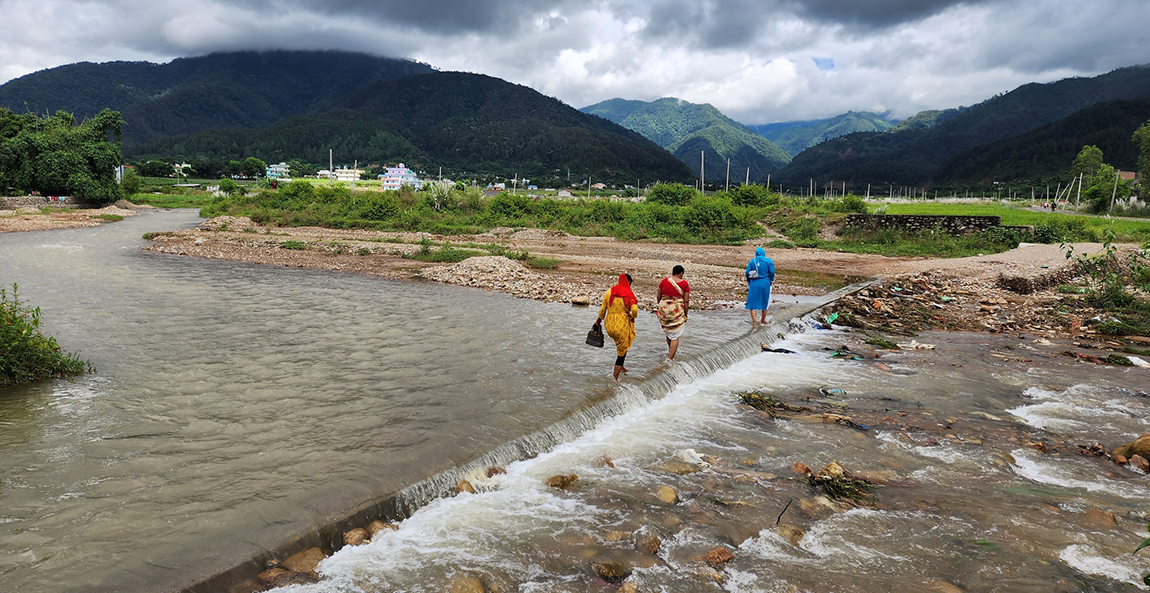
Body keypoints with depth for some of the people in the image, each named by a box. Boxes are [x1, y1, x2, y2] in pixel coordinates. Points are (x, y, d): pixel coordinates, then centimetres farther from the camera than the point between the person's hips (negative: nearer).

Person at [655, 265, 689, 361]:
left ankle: (670, 353, 37)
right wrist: (685, 314, 5)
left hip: (663, 308, 4)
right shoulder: (684, 283, -5)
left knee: (669, 332, 25)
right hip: (677, 310, -4)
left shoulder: (664, 281, 2)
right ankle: (670, 358, 1)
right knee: (675, 336, 4)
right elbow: (686, 301, -5)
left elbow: (658, 297, 8)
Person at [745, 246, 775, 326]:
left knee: (752, 302, 7)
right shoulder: (768, 261, 0)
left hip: (754, 284, 1)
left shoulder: (752, 261, 4)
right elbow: (772, 272, -7)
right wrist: (771, 282, 6)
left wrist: (748, 283, 11)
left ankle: (754, 321, -2)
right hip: (765, 284, 0)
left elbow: (747, 272, 0)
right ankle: (763, 320, 24)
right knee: (765, 302, 15)